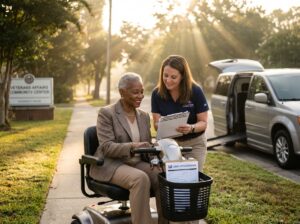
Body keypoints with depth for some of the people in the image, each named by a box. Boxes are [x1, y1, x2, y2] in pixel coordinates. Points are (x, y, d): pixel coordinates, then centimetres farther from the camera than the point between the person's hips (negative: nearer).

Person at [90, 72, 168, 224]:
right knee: (141, 179, -34)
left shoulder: (144, 116, 11)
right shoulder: (106, 113, -7)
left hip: (136, 163, 6)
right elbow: (107, 147, -16)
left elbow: (147, 145, 12)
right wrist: (132, 147, -33)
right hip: (110, 164, -5)